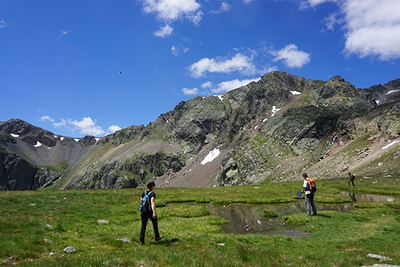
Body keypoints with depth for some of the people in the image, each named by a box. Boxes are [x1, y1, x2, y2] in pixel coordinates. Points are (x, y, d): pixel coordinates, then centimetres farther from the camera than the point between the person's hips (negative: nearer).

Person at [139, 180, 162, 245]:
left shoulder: (143, 193, 3)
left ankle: (141, 241, 1)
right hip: (151, 211, -4)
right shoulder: (152, 194, -15)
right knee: (155, 223, 20)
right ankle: (157, 237, 35)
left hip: (144, 211, 4)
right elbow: (152, 203, -28)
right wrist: (154, 212, -36)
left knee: (143, 226, 7)